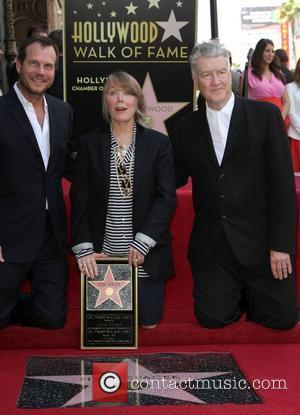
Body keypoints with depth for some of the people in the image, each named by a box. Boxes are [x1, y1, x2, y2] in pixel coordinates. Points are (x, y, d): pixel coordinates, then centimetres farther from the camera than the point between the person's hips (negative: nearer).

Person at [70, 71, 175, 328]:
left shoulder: (159, 143, -1)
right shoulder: (90, 143, 1)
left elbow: (167, 197, -6)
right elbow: (79, 199, 0)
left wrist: (142, 243, -14)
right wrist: (84, 249, -9)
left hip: (146, 253, 0)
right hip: (102, 254, 1)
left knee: (148, 320, 4)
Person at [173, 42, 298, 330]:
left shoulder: (265, 115, -4)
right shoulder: (187, 127, 6)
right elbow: (177, 178, 11)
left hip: (259, 240, -2)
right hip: (211, 245, 2)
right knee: (213, 317, 1)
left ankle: (248, 292, 32)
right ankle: (236, 294, 33)